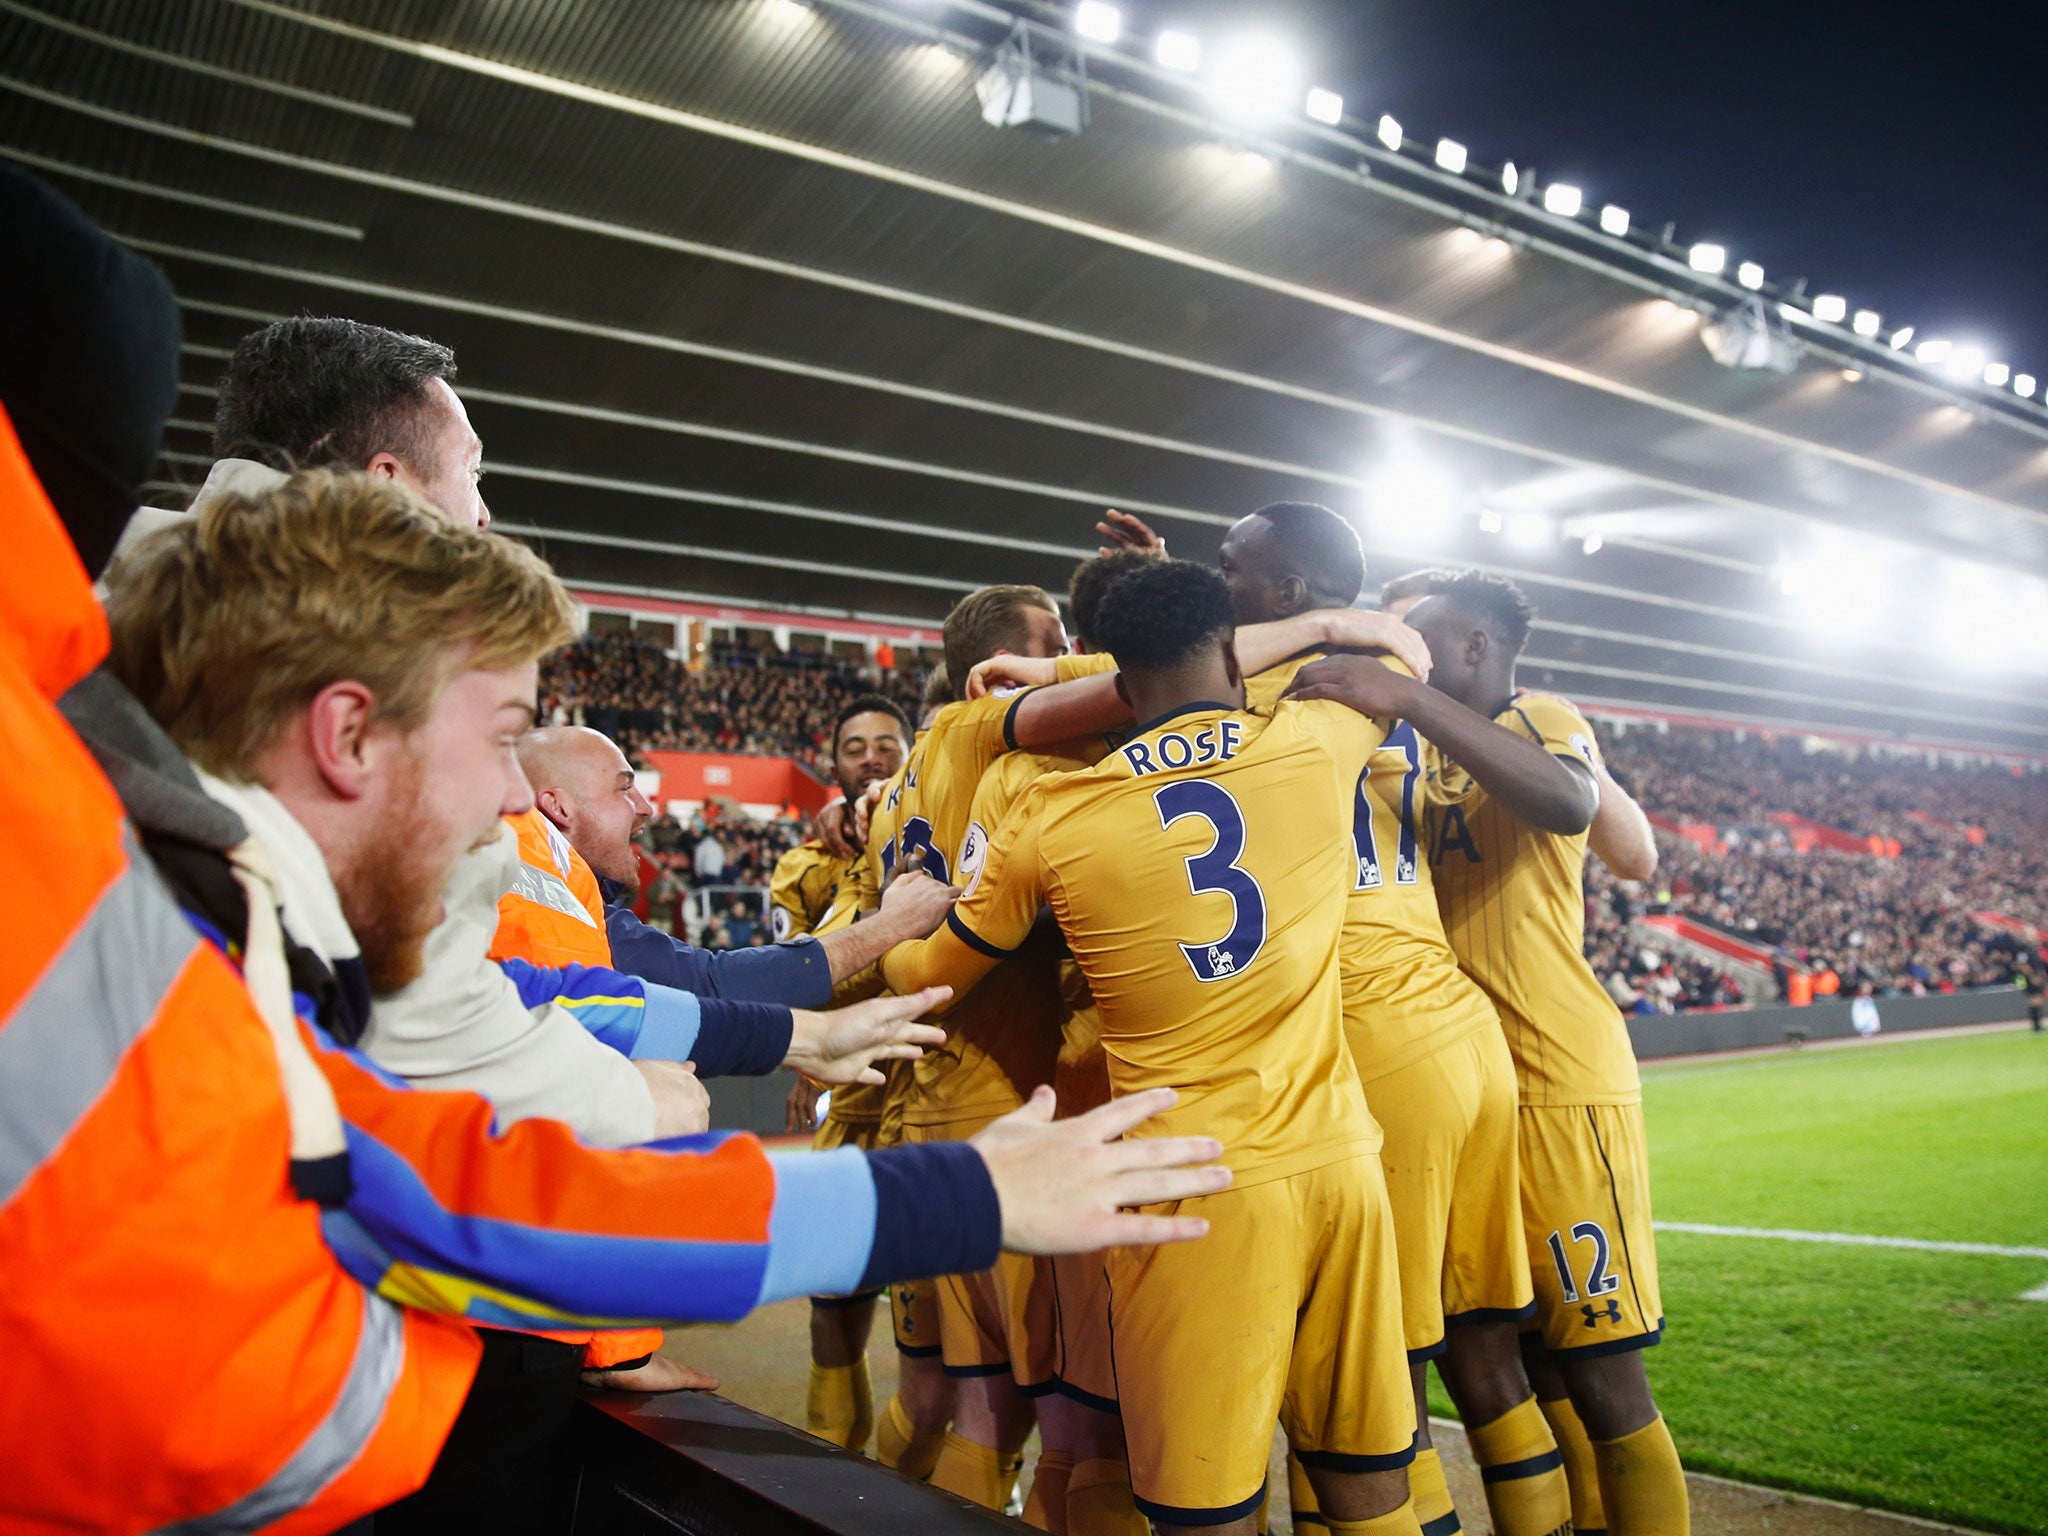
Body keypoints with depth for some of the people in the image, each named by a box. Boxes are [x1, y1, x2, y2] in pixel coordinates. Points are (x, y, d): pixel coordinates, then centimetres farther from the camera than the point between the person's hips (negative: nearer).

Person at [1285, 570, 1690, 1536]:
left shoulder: (1541, 721, -5)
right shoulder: (1415, 754, 18)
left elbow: (1568, 804, -27)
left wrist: (1408, 696, -30)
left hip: (1557, 1082, -7)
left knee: (1602, 1383, -1)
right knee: (1532, 1367, 15)